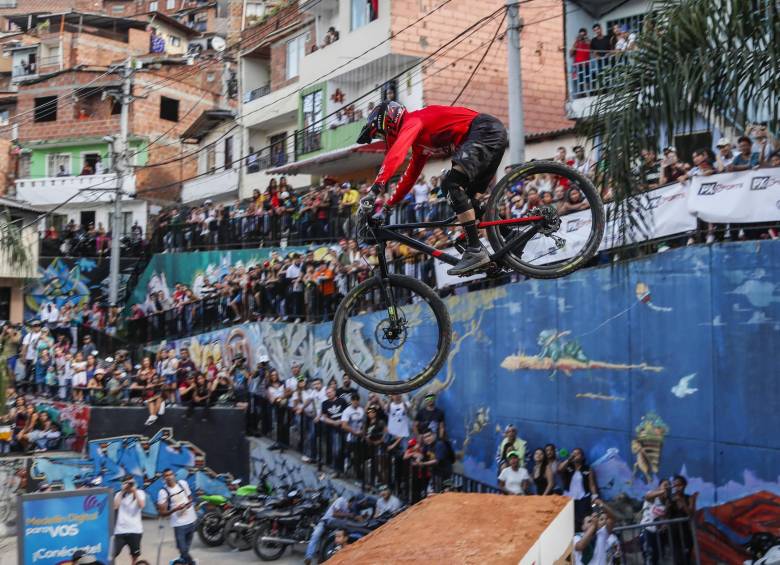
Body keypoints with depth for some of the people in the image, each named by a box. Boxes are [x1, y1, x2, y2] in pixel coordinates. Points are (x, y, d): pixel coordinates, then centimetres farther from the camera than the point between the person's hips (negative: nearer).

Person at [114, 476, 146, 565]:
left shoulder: (140, 493, 3)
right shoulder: (119, 494, 7)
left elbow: (141, 505, -16)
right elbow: (115, 506, -12)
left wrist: (134, 491, -14)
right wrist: (122, 491, -10)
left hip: (135, 530, 0)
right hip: (120, 530, 0)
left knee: (135, 555, 7)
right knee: (112, 554, -5)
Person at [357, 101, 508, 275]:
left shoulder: (412, 121, -5)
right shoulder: (420, 143, 24)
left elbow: (396, 154, -22)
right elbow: (409, 176, 32)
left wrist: (375, 189, -30)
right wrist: (387, 207, 31)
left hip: (487, 129, -10)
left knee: (451, 184, -18)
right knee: (465, 197, 12)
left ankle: (476, 251, -20)